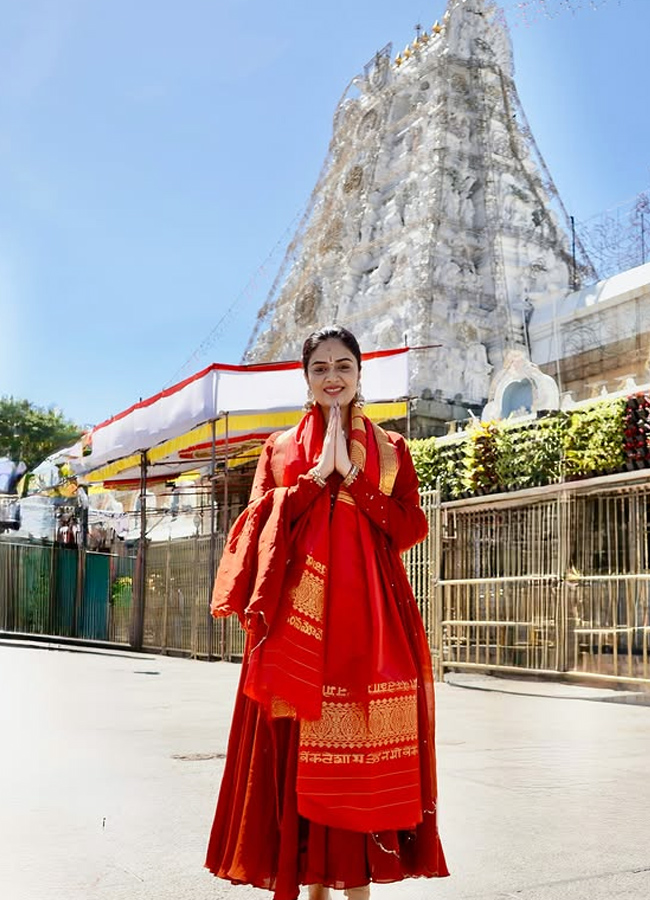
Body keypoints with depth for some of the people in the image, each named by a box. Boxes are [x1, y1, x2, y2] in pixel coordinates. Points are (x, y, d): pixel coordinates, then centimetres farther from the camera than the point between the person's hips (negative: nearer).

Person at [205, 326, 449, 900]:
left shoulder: (390, 449, 13)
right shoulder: (280, 448, 14)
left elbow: (409, 527, 2)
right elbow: (261, 524, 2)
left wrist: (351, 475, -7)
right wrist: (318, 473, -7)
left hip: (369, 608, 0)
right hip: (298, 609, 1)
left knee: (363, 743, -3)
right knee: (301, 743, -2)